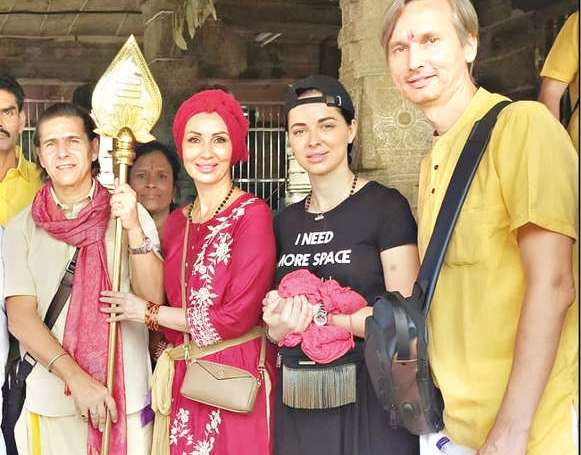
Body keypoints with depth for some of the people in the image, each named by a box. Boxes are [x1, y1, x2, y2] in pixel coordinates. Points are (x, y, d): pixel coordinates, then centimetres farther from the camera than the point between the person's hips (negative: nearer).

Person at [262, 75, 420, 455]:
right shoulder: (286, 222, 10)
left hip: (370, 399, -5)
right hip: (298, 406, 6)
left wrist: (316, 315, -20)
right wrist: (278, 328, -5)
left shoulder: (386, 206, -8)